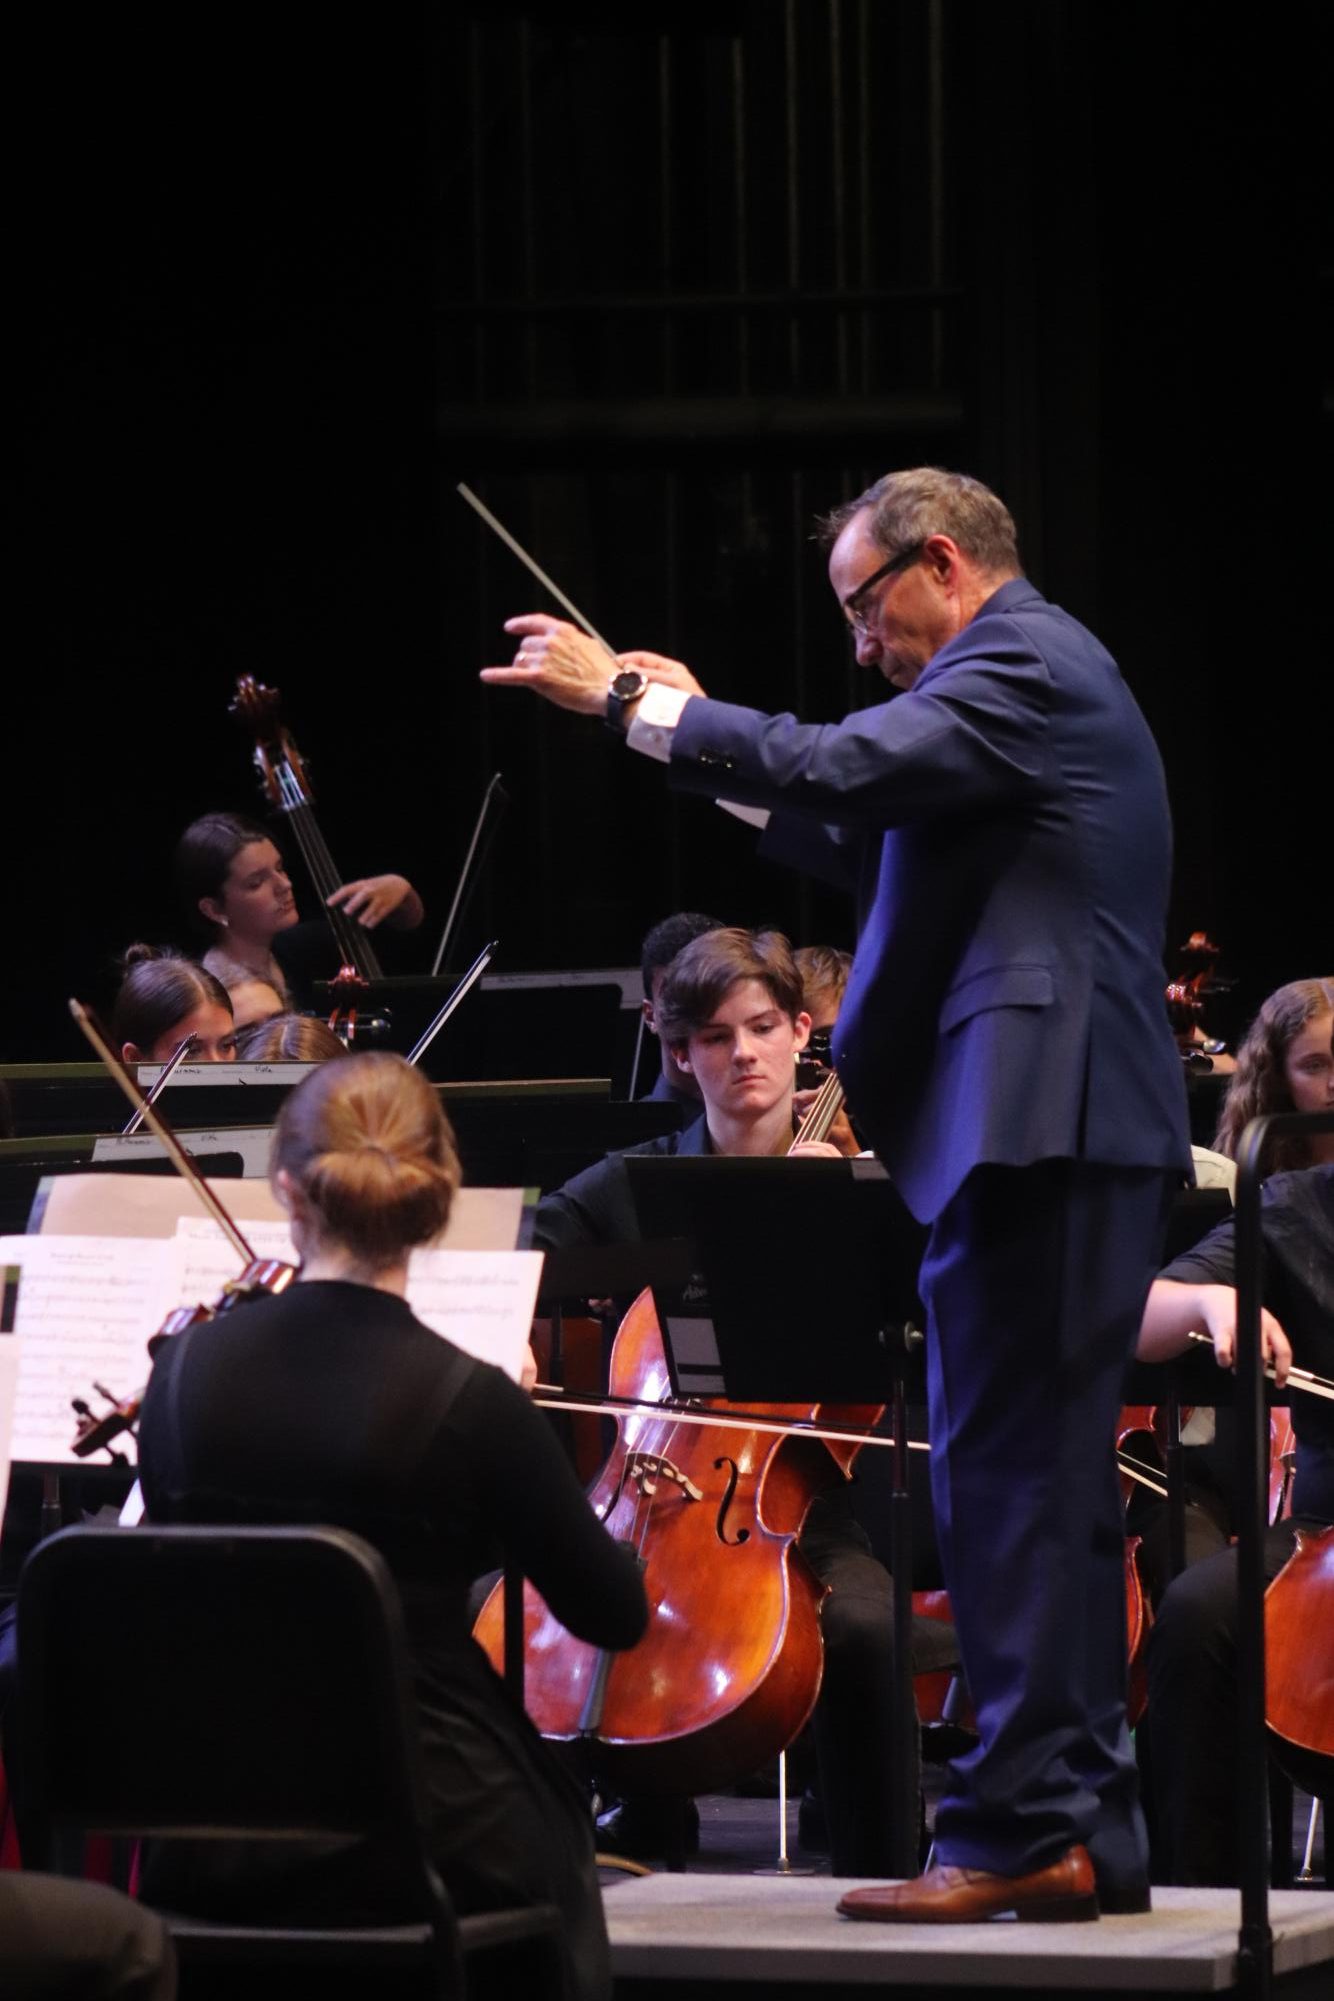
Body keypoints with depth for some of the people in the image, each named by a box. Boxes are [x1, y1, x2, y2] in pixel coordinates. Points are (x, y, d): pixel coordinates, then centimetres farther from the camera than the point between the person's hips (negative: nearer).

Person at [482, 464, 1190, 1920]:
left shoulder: (1021, 669, -10)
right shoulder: (1041, 670, 23)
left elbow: (834, 768, -23)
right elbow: (885, 849, 26)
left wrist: (631, 703, -14)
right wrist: (697, 734, 21)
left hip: (1040, 1129, -11)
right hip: (1075, 1138, 11)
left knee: (1007, 1480, -10)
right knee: (1044, 1485, 12)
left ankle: (1018, 1827, -11)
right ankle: (1084, 1833, 16)